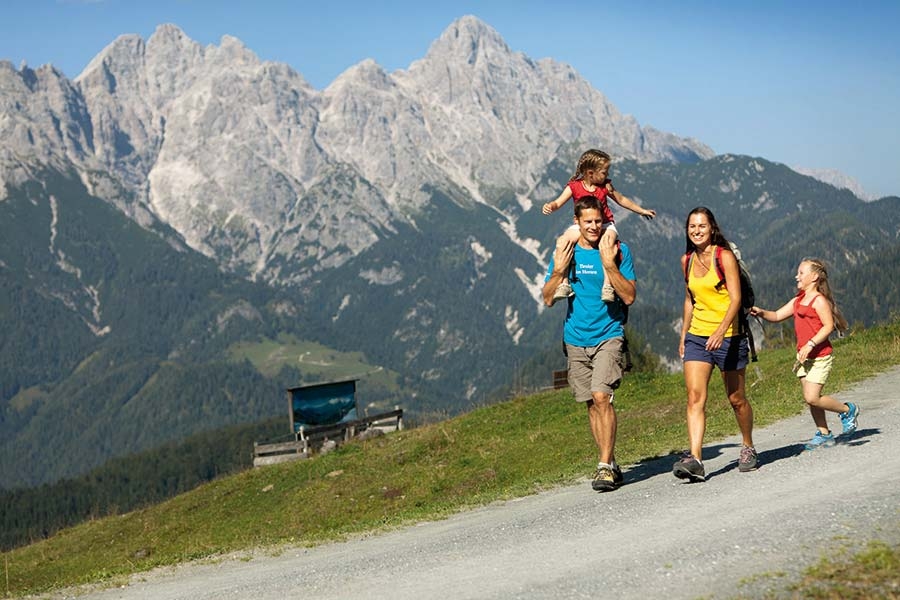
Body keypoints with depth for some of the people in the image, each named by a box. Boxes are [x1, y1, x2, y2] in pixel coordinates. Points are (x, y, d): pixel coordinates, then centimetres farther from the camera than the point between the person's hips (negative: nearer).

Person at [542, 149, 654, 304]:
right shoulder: (574, 186, -5)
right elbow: (558, 203, -11)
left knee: (608, 242, -35)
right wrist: (550, 206, -36)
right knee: (562, 241, -26)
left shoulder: (605, 186, 1)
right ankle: (564, 283, -24)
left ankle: (608, 286, -35)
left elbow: (621, 200, 15)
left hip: (605, 225, 0)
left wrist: (642, 211, 22)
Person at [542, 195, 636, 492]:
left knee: (601, 396, -19)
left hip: (609, 336, -4)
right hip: (576, 339, 4)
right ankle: (610, 464, 18)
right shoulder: (565, 252, 6)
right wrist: (559, 270, -11)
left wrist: (610, 266, -19)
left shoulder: (619, 250, -3)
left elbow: (629, 297, -8)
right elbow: (548, 299, 5)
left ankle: (605, 466, -14)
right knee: (591, 404, 8)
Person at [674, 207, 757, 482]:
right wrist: (683, 334, 19)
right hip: (697, 336, 4)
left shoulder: (725, 256, -9)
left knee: (736, 399, 8)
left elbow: (735, 298, -16)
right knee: (695, 396, -13)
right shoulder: (687, 260, 8)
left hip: (727, 336, -4)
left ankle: (748, 448, 32)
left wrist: (720, 331, -29)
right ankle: (695, 460, -22)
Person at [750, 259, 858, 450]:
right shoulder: (797, 301, 14)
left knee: (812, 398, -13)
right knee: (810, 398, 8)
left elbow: (828, 326, -18)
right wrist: (761, 312, -4)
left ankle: (847, 410, 8)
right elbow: (777, 316, 15)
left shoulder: (819, 300, -11)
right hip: (804, 355, 8)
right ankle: (824, 434, 18)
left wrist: (810, 344, -25)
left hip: (819, 355, -8)